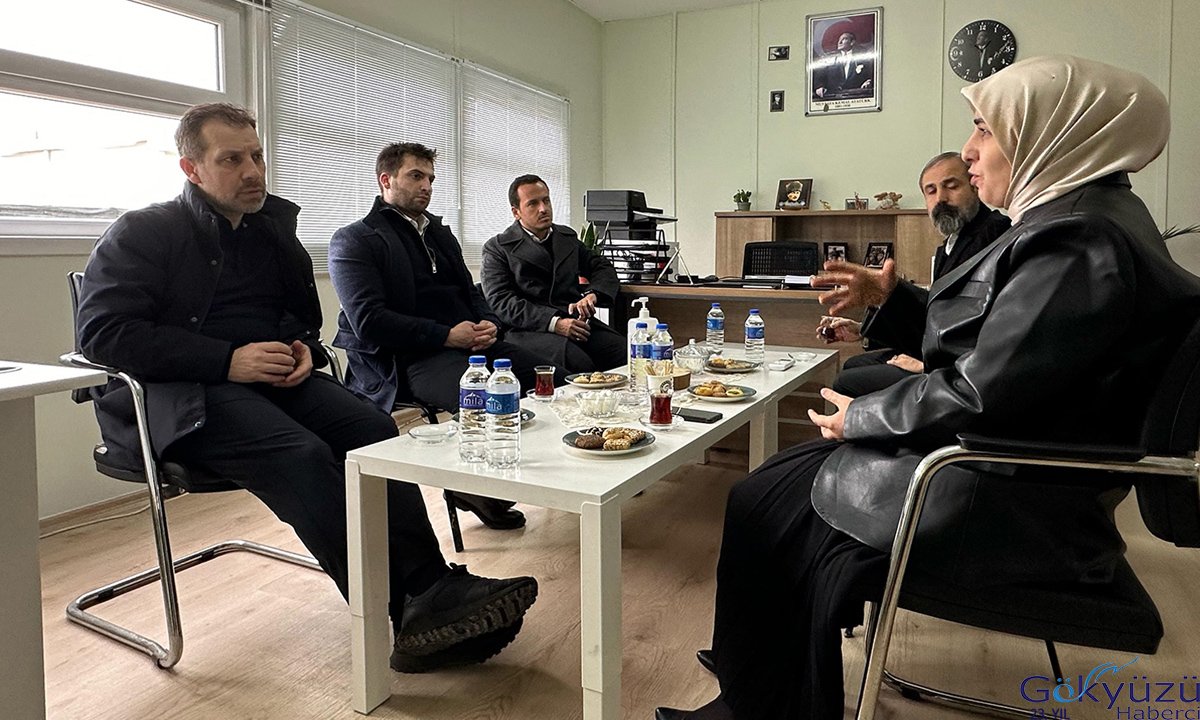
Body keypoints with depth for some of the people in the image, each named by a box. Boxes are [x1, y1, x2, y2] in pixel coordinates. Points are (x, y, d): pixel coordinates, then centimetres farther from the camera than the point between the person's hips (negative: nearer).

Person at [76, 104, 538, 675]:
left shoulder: (272, 226, 20)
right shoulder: (139, 235, 3)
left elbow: (302, 312, 30)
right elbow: (100, 334, -9)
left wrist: (301, 347, 4)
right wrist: (228, 360, -19)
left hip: (271, 377, 6)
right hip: (177, 397, -5)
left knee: (374, 428, -25)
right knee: (301, 454, -33)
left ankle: (432, 589, -32)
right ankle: (410, 617, -33)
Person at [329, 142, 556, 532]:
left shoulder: (440, 233, 25)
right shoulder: (353, 241, 1)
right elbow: (368, 321, -11)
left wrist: (489, 324, 1)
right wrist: (447, 336, -16)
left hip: (473, 341, 8)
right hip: (411, 358, -7)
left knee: (552, 380, -14)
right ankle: (477, 488, -3)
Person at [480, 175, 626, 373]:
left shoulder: (567, 237, 23)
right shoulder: (497, 248, 7)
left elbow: (604, 268, 24)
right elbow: (500, 302, -5)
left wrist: (591, 294, -2)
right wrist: (554, 323, -18)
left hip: (576, 321, 5)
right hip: (531, 329, -5)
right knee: (579, 363, -35)